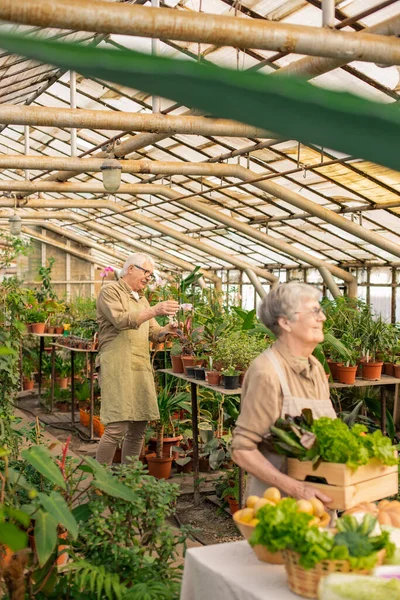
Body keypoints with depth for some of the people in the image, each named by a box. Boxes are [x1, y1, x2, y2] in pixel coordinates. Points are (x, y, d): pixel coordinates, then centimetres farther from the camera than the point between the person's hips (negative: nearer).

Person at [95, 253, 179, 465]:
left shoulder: (141, 298, 24)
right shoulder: (110, 291, 0)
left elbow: (153, 333, 22)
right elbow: (122, 320, -17)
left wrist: (167, 329, 0)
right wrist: (155, 311, -24)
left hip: (142, 367, 8)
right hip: (118, 367, -8)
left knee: (138, 428, 7)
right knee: (117, 428, -13)